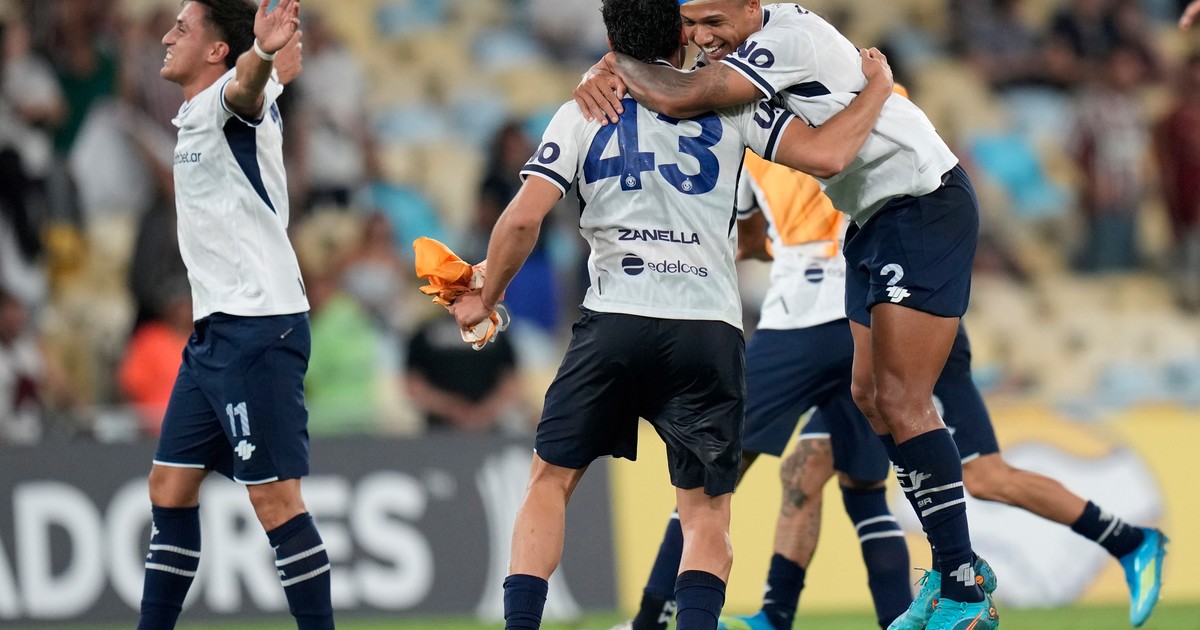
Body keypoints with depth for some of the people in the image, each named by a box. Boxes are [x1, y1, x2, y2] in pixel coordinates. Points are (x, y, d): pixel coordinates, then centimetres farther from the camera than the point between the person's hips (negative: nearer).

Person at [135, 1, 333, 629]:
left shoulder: (229, 101, -12)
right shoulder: (195, 117, 16)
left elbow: (245, 88, -37)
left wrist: (262, 55, -56)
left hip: (258, 328, -10)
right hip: (215, 332, 10)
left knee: (275, 500, -12)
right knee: (170, 490, 11)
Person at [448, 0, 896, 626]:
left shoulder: (582, 113, 10)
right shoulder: (728, 102, 9)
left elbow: (523, 218, 1)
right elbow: (824, 154, 0)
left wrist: (486, 298, 17)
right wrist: (877, 86, 18)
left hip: (614, 323, 0)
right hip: (710, 332, 0)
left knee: (550, 481, 14)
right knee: (707, 513, 9)